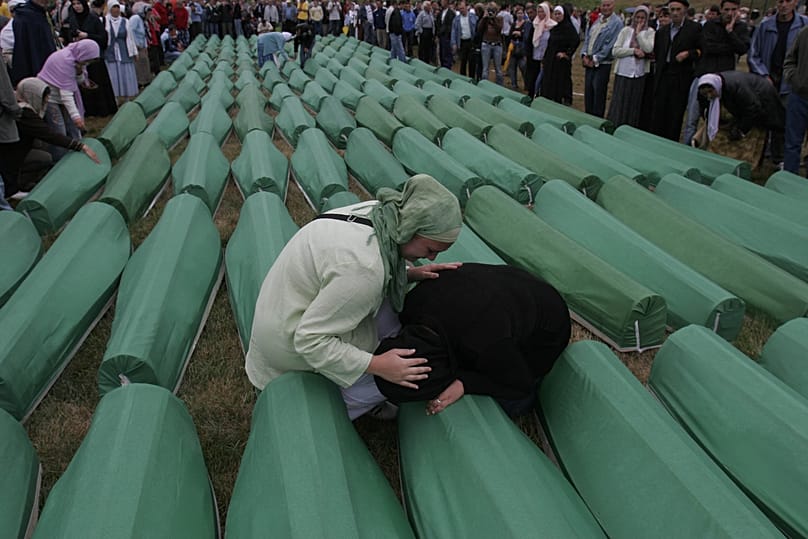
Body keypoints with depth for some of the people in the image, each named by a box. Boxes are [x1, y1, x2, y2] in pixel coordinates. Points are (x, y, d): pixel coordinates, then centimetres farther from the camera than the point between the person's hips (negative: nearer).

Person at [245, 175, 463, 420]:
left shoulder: (378, 212, -11)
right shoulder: (362, 268, -35)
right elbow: (310, 340, -29)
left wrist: (411, 273, -5)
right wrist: (376, 365, -29)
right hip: (292, 342, -9)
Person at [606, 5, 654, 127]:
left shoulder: (650, 32, 4)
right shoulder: (625, 31, 5)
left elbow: (648, 49, -13)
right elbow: (615, 51, -3)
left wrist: (638, 33, -9)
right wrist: (634, 50, -12)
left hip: (640, 75, 0)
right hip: (623, 73, 0)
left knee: (635, 106, 5)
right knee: (619, 105, 0)